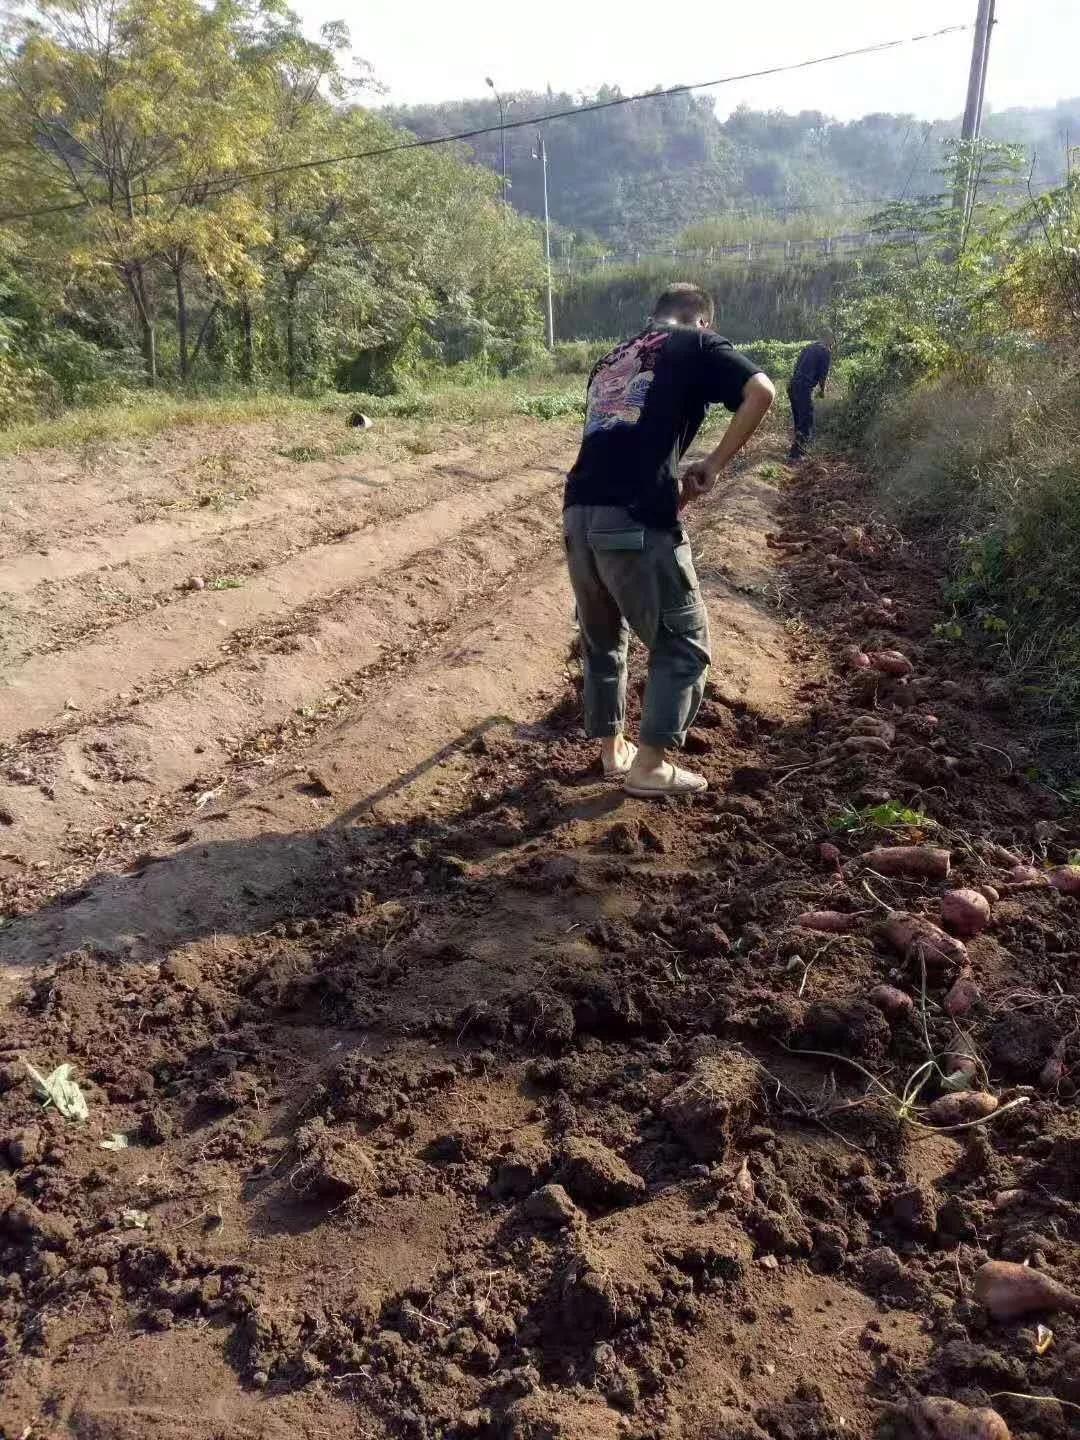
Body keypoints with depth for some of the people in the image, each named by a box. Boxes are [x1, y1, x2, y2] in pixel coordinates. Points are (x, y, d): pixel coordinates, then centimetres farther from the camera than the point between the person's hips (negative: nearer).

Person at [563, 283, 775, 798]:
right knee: (682, 642, 9)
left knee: (601, 638, 22)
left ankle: (611, 748, 33)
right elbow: (761, 391, -7)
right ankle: (649, 764, 12)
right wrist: (714, 464, 0)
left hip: (579, 514, 7)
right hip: (637, 522, -7)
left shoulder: (611, 360, 28)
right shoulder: (696, 345, 9)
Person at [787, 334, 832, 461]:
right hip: (804, 388, -8)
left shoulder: (807, 348, 21)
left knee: (798, 419, 19)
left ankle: (798, 447, 28)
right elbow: (824, 374, -3)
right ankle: (795, 453, -10)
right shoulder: (826, 352, 0)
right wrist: (822, 389, 14)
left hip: (792, 385, 8)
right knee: (806, 421, -4)